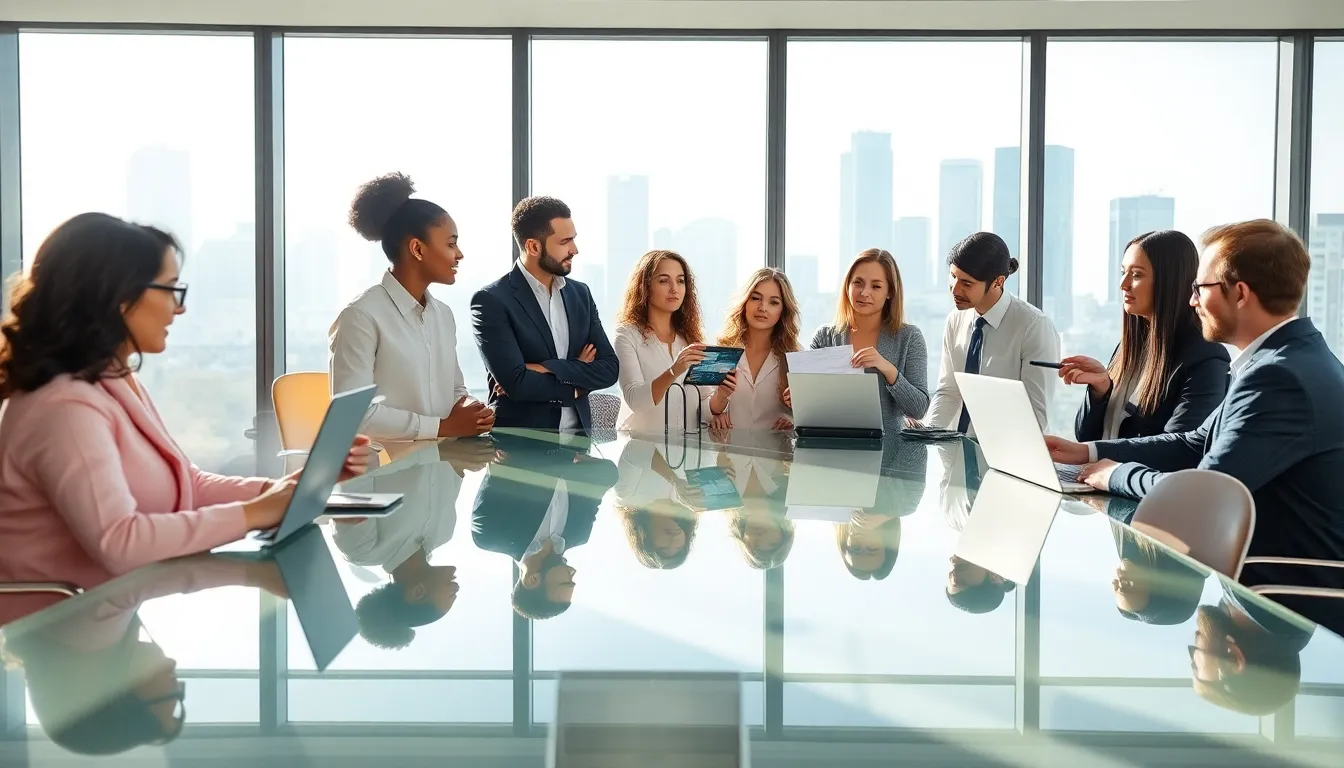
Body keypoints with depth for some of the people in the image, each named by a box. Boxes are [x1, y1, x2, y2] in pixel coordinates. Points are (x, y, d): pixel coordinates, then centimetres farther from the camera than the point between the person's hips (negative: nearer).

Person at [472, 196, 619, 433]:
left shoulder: (581, 293, 7)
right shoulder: (491, 300, -10)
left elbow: (608, 369, 1)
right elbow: (515, 383, -18)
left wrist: (547, 369, -12)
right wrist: (577, 379, -5)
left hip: (575, 436, 4)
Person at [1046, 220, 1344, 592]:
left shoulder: (1280, 376, -25)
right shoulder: (1284, 358, 7)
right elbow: (1198, 445, 12)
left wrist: (1116, 473, -7)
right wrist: (1088, 452, 7)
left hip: (1289, 592, -8)